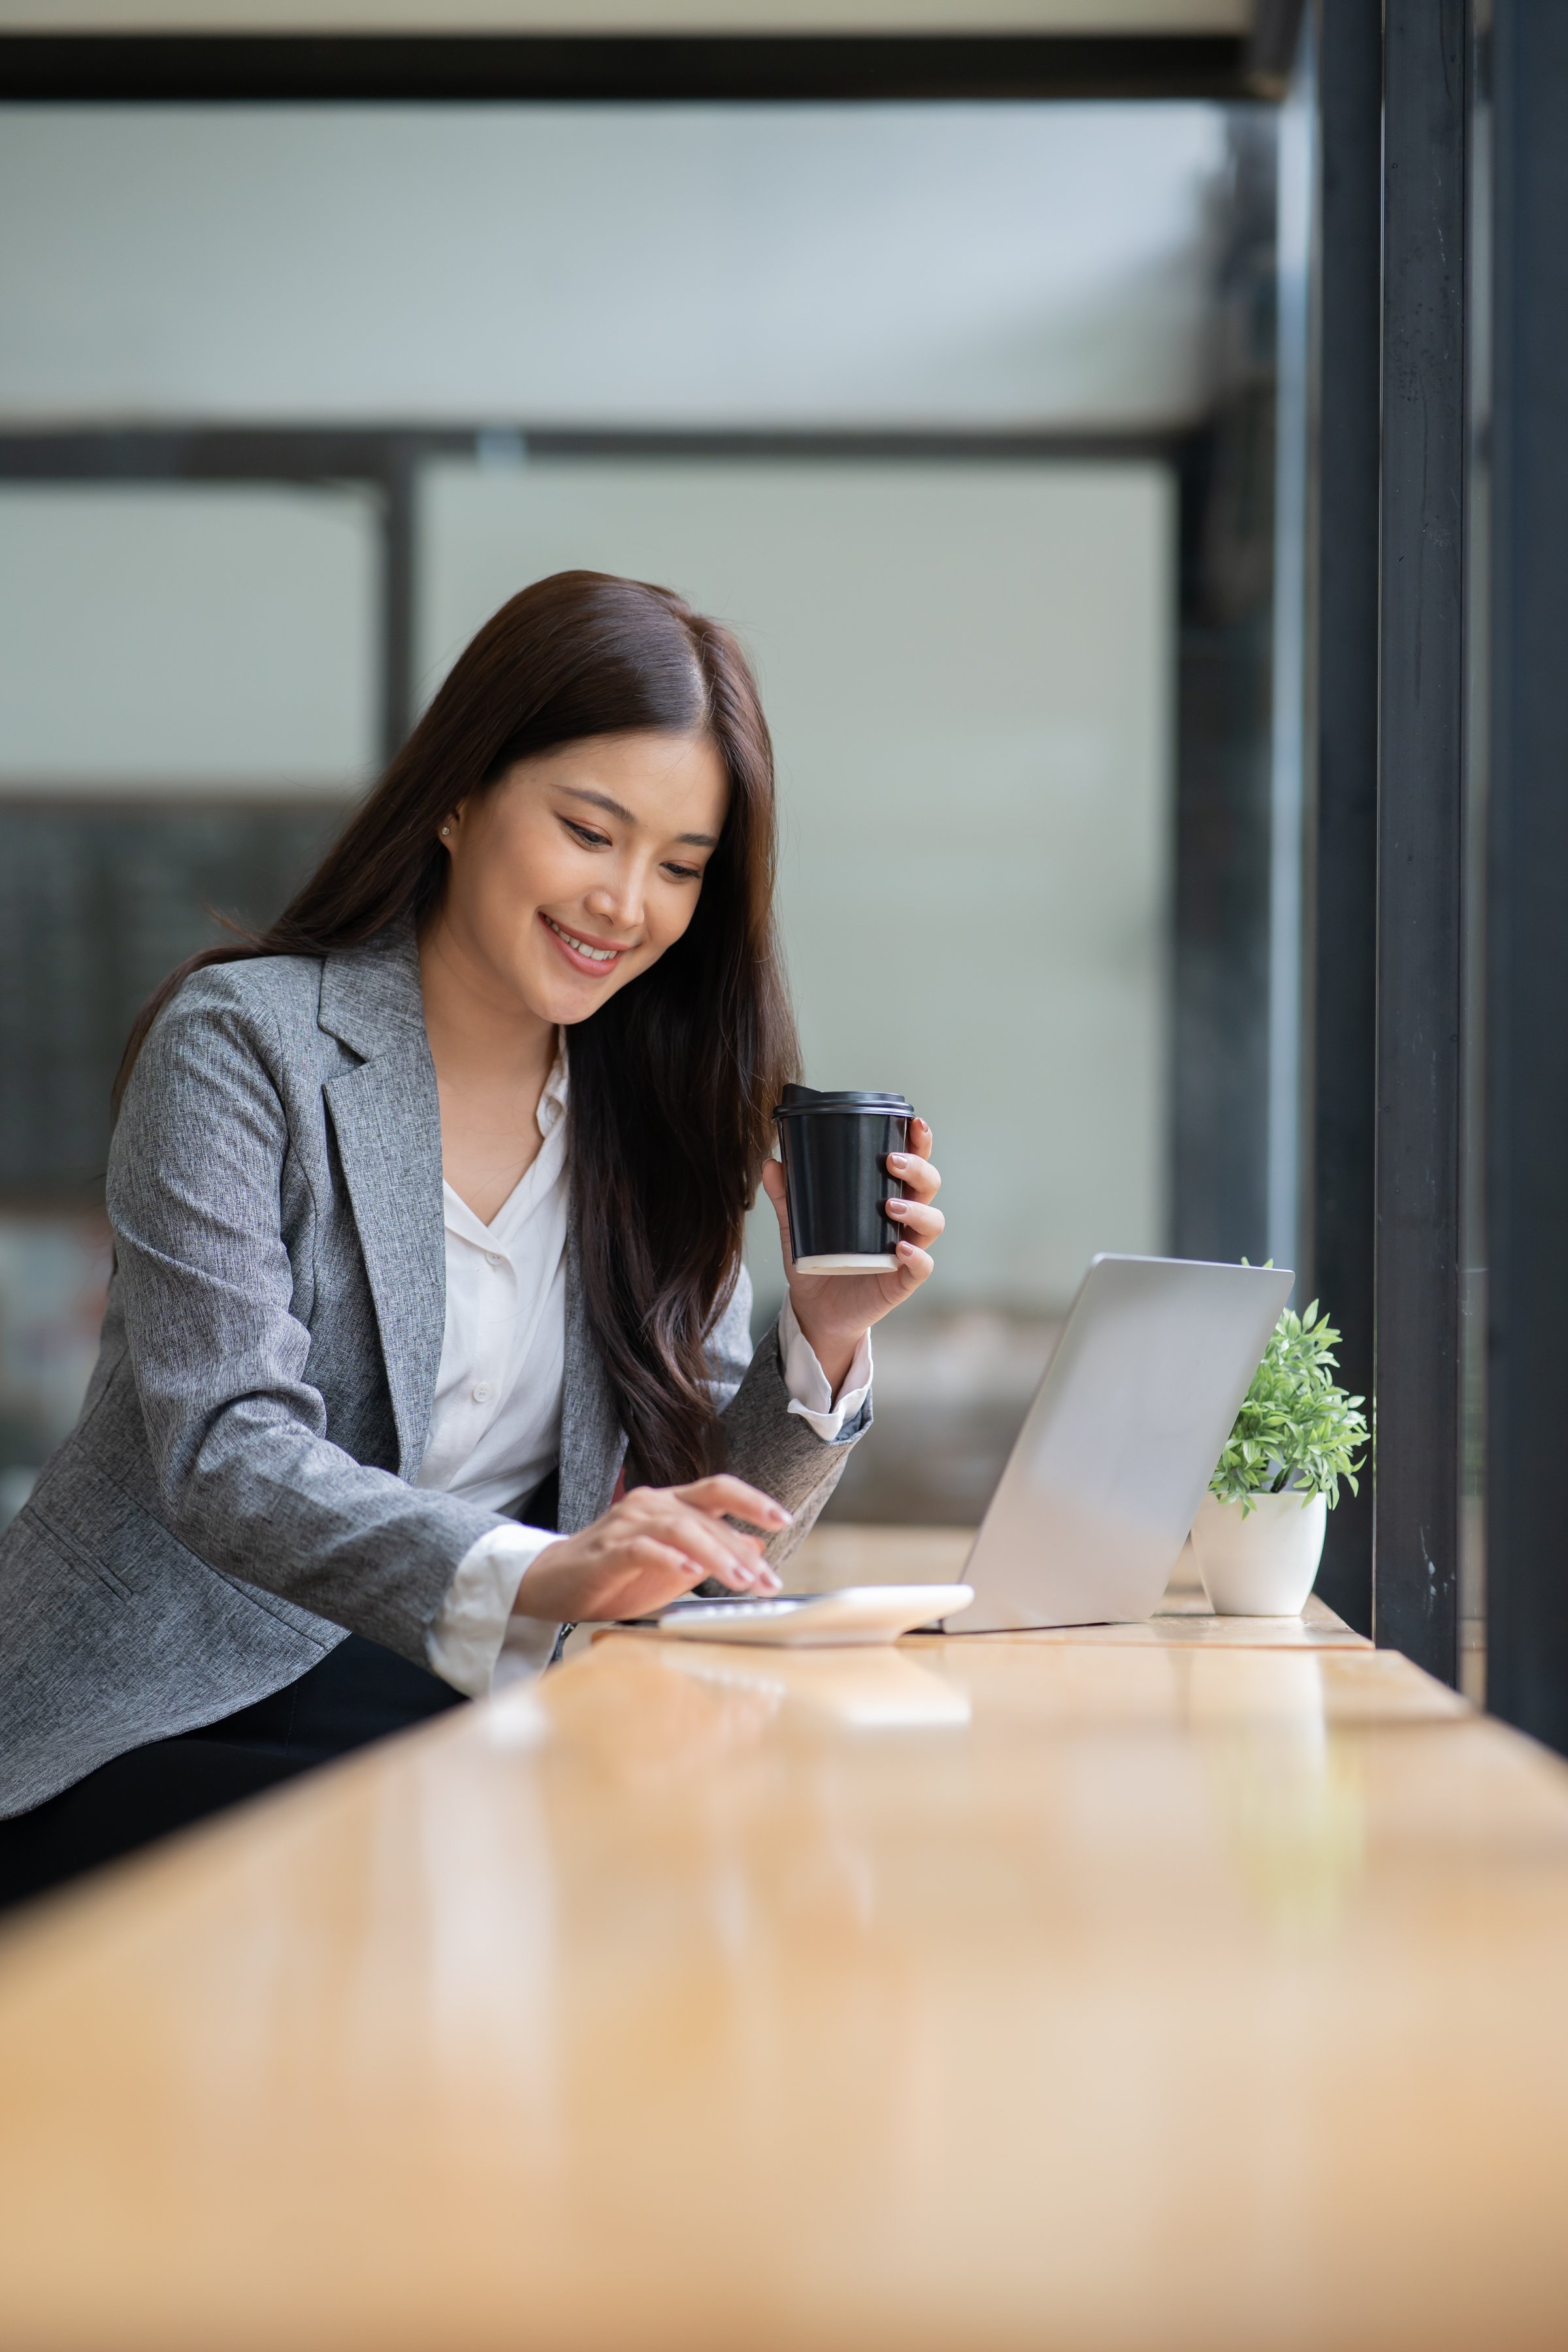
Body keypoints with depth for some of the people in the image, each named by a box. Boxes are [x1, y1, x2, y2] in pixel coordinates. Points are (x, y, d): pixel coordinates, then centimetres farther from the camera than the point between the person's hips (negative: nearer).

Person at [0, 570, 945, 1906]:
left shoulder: (658, 1114, 11)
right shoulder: (242, 1047, -6)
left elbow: (713, 1535, 10)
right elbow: (227, 1456, -20)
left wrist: (823, 1339, -10)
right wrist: (534, 1578, -37)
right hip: (175, 1733, -6)